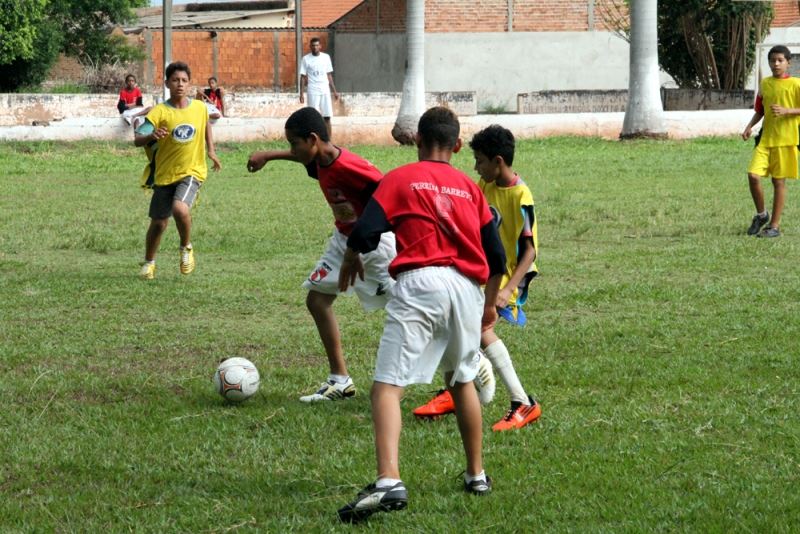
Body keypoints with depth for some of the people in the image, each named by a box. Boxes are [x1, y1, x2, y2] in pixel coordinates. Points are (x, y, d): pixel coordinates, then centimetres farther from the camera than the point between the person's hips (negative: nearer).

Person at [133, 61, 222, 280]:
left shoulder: (199, 107, -1)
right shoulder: (160, 112, -11)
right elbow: (137, 140, -20)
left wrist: (211, 150, 22)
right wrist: (152, 136, -40)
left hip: (192, 171, 0)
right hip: (164, 174, 0)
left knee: (180, 208, -28)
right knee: (158, 223, 9)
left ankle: (186, 248, 1)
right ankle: (149, 262, 35)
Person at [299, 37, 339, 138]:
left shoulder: (326, 57, 9)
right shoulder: (306, 59, 1)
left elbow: (329, 75, 14)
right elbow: (303, 77, 1)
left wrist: (334, 91, 11)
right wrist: (301, 94, -6)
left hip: (325, 91, 3)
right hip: (313, 92, -2)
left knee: (327, 118, 0)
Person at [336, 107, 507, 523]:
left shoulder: (400, 179, 9)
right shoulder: (470, 188, 20)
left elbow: (365, 234, -4)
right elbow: (497, 258, 18)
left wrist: (350, 259, 18)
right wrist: (490, 302, 35)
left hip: (418, 284, -4)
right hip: (467, 286, 5)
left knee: (388, 385, -9)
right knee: (462, 380, 26)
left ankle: (389, 482, -29)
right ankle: (477, 475, 34)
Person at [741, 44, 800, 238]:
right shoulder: (765, 84, 11)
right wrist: (749, 126, 5)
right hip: (765, 138, 4)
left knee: (779, 181, 0)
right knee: (753, 175, -10)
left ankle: (775, 226, 8)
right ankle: (761, 214, 13)